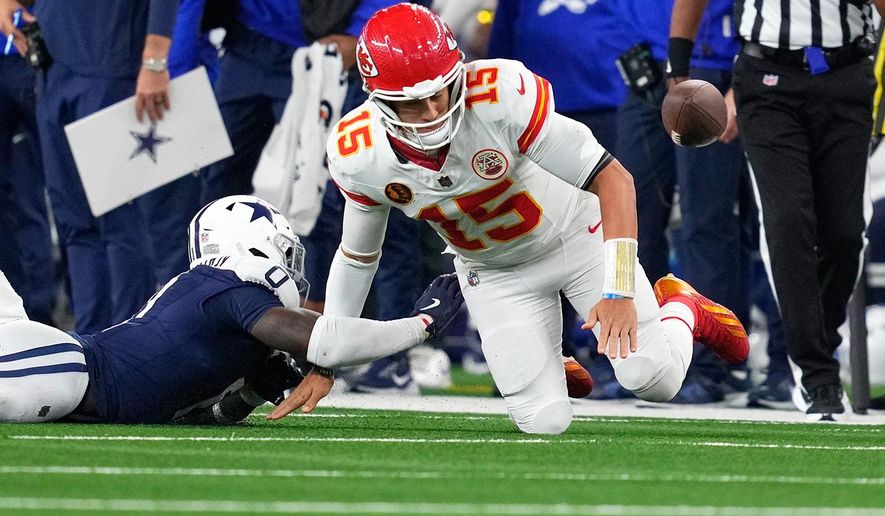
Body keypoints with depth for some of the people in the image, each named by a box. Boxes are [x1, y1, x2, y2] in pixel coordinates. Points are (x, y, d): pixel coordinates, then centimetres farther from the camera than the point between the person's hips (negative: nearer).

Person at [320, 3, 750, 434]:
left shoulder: (500, 95, -36)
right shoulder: (357, 158, -23)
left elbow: (613, 179, -32)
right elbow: (357, 254, -1)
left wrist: (619, 292, -40)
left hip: (574, 233, -2)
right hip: (494, 272, 2)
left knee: (654, 380, -10)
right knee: (545, 422, -8)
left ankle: (682, 310, 25)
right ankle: (548, 367, 28)